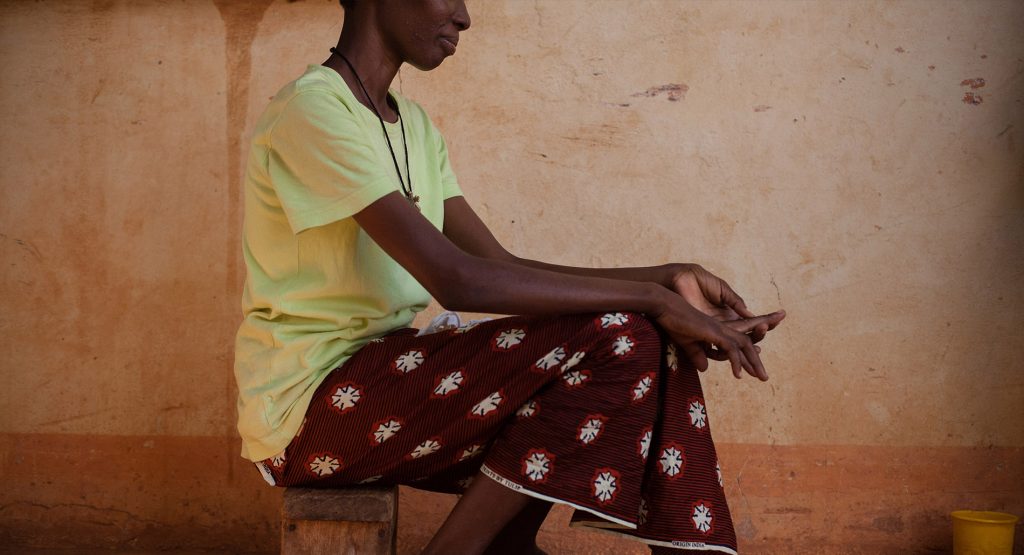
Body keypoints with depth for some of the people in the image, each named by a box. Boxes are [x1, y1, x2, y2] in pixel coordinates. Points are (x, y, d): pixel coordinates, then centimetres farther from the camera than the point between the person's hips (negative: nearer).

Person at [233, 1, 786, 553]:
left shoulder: (414, 125, 14)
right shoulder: (311, 109, -16)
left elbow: (504, 269, 8)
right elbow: (455, 279, -25)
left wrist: (667, 280, -3)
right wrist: (653, 299, -21)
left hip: (385, 371, 9)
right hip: (308, 401, -9)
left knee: (649, 345, -1)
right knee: (612, 335, -20)